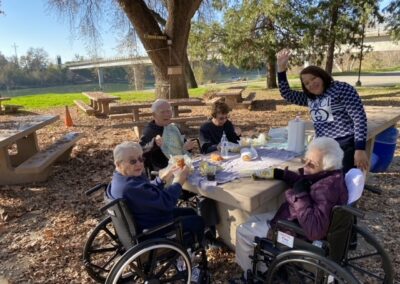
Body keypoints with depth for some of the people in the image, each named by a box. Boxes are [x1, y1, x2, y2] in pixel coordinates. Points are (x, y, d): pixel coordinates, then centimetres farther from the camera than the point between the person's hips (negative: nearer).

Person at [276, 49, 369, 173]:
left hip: (344, 147, -7)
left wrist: (360, 149, -18)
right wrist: (281, 69, 5)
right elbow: (287, 94, 16)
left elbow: (359, 118, -11)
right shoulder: (310, 97, 15)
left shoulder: (342, 89, -5)